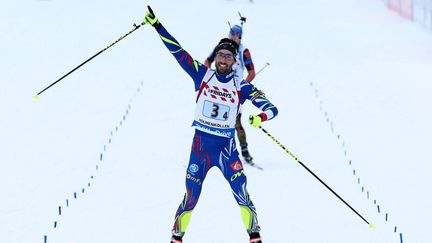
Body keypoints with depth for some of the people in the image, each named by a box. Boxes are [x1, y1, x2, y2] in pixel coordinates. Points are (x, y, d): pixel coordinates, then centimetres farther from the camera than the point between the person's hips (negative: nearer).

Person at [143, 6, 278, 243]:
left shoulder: (242, 87, 0)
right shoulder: (202, 75, 2)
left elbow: (271, 108, -4)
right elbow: (177, 51, 0)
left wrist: (260, 117, -27)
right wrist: (157, 25, -5)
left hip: (226, 147, 0)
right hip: (201, 144, 0)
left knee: (241, 192, -12)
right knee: (191, 197, 0)